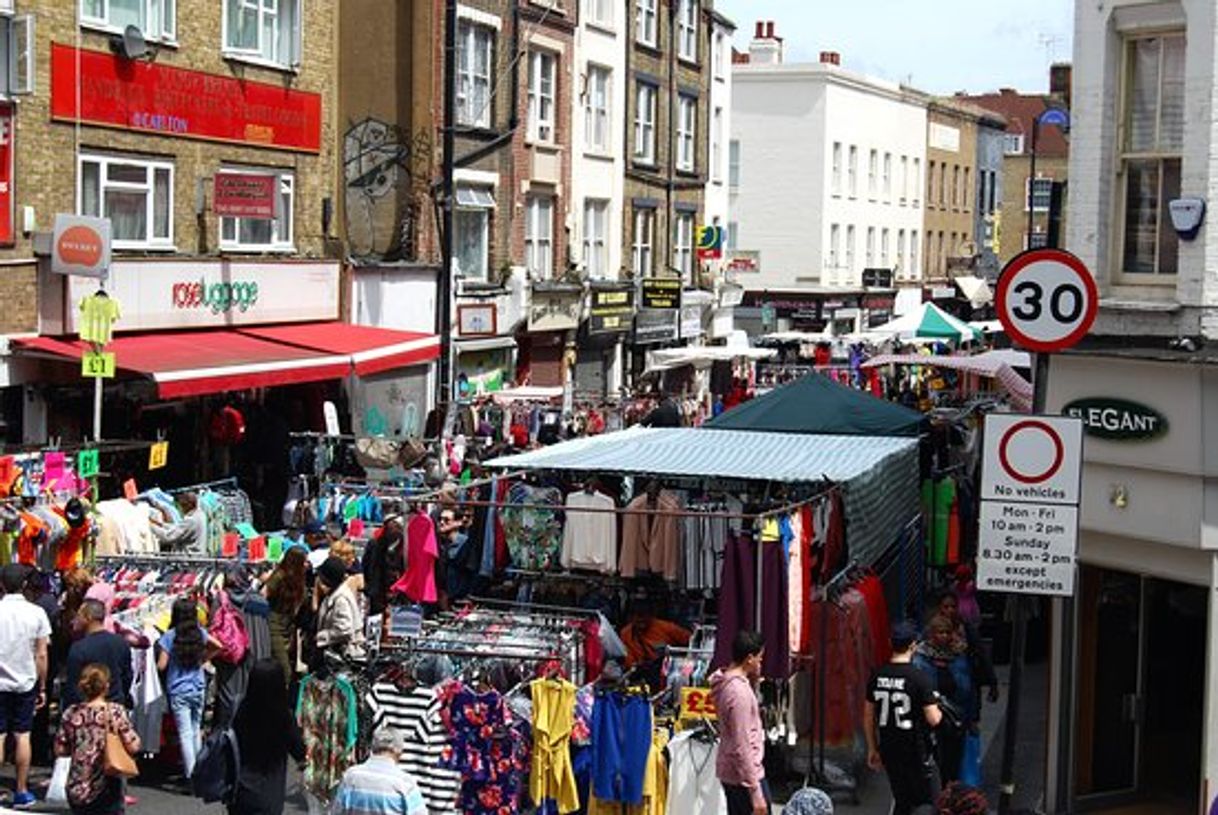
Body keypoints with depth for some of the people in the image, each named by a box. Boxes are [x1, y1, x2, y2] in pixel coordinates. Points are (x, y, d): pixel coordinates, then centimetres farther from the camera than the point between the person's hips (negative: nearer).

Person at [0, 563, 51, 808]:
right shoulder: (36, 613, -4)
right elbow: (41, 655, -2)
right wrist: (42, 687, 8)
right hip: (26, 683, 1)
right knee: (22, 736, 8)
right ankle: (22, 792, 12)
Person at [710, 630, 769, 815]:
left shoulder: (725, 683, 5)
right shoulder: (739, 691, -24)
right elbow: (742, 747, -25)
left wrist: (753, 681, 7)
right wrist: (756, 792, -22)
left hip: (730, 772, 10)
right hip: (744, 774, -10)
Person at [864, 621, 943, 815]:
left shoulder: (877, 676, 0)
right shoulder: (918, 678, -17)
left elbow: (868, 717, 6)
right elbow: (933, 719, -17)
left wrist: (872, 749, 17)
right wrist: (940, 711, 6)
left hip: (888, 750, 6)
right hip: (916, 752, -5)